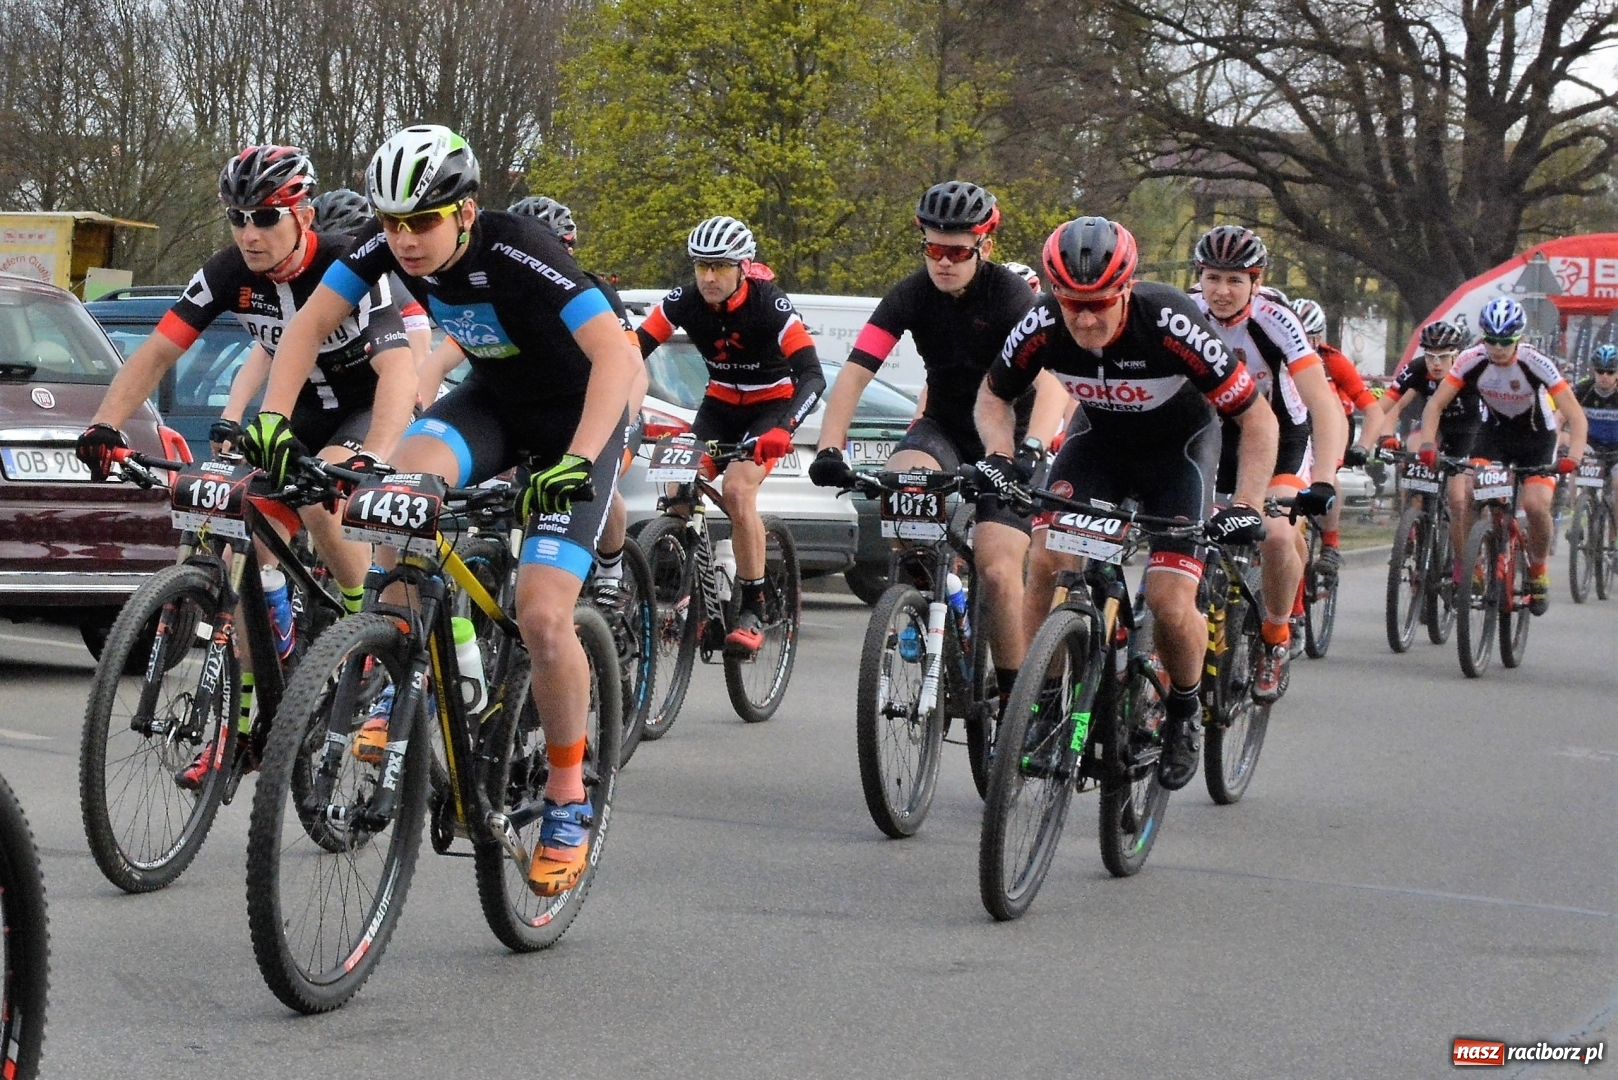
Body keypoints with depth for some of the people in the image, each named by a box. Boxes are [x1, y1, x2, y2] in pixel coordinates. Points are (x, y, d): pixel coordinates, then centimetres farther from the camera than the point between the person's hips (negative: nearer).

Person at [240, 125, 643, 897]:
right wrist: (272, 419, -27)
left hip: (574, 418, -5)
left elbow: (617, 354, -42)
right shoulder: (387, 245, -17)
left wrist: (577, 463, -54)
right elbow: (309, 324, -11)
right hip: (491, 402, 5)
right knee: (408, 478, -29)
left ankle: (568, 799, 3)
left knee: (541, 616, -17)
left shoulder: (519, 254, -33)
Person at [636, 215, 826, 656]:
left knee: (738, 490, -26)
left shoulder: (770, 306, -26)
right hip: (720, 405, 4)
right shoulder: (684, 302, -16)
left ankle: (753, 611, -16)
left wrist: (782, 429, -50)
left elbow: (813, 376, -33)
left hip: (771, 407, -4)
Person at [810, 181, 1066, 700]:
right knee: (901, 479, -32)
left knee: (997, 570, -18)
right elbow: (853, 374, -18)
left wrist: (1029, 452, -50)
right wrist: (829, 450, -33)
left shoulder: (1008, 294, -20)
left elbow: (1050, 382, -33)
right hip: (944, 427, 3)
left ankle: (1014, 692, -1)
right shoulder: (911, 296, -11)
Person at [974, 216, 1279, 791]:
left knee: (1170, 603, -16)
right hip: (1099, 437, 3)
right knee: (1047, 560, -20)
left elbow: (1258, 419, -27)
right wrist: (999, 458, -24)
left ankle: (1184, 713, 14)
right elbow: (993, 396, -5)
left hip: (1179, 446, -3)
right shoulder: (1043, 326, -26)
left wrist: (1246, 506, -38)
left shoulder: (1172, 325, -35)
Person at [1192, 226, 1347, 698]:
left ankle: (1276, 639, 1)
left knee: (1276, 537, -24)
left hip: (1280, 432, -3)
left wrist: (1323, 483, -47)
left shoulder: (1274, 321, -27)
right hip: (1217, 429, 3)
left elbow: (1326, 407, -34)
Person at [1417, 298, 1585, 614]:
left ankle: (1539, 571, 5)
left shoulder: (1535, 363, -28)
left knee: (1535, 504, -22)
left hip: (1536, 437, -2)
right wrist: (1428, 444, -37)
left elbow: (1576, 416, -29)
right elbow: (1435, 404, -20)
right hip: (1495, 431, 2)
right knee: (1470, 491, -22)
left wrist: (1573, 457, -45)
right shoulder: (1472, 360, -22)